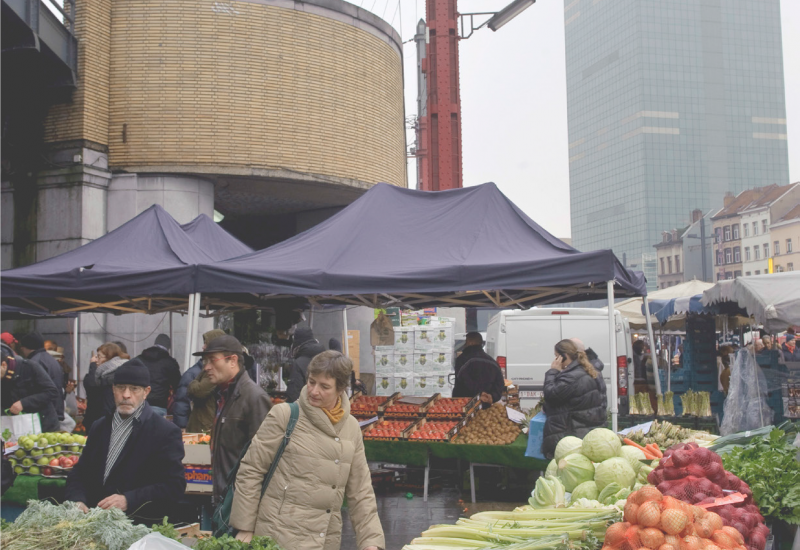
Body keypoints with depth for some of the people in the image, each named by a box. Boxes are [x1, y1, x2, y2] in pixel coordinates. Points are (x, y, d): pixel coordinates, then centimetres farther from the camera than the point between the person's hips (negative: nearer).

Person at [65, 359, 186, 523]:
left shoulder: (166, 432, -1)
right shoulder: (99, 428, 19)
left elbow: (174, 486, -8)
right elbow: (79, 474, 19)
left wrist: (128, 500, -19)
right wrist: (78, 501, -2)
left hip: (140, 527, -5)